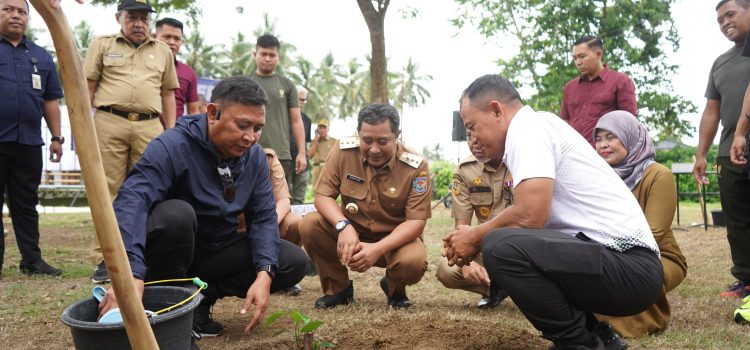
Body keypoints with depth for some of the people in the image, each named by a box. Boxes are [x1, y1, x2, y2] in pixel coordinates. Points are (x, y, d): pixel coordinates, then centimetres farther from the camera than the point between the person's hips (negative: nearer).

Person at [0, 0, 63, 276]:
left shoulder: (41, 56, 17)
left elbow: (51, 100, 17)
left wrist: (56, 137, 11)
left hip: (29, 142, 3)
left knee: (26, 205, 9)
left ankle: (32, 260, 14)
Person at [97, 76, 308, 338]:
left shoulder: (255, 157, -6)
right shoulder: (172, 146, -24)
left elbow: (263, 216, -7)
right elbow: (132, 201, -38)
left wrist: (264, 274, -24)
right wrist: (130, 275, -54)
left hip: (218, 252, 5)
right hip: (173, 251, -5)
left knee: (294, 262, -10)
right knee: (177, 213, -37)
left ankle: (201, 295, -5)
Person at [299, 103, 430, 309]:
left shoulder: (416, 167, -19)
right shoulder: (343, 151, -15)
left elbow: (416, 221, -20)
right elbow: (322, 195, -11)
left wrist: (378, 248, -36)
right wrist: (343, 226, -33)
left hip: (394, 238, -2)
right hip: (351, 232, 2)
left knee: (414, 262, -34)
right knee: (309, 225, -24)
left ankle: (394, 289, 7)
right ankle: (339, 288, 0)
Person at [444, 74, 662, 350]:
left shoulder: (526, 127, -11)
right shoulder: (540, 127, 18)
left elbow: (530, 216, -23)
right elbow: (534, 215, 17)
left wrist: (476, 238, -6)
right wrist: (476, 237, 8)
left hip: (630, 268, -10)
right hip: (622, 261, 10)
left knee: (501, 247, -25)